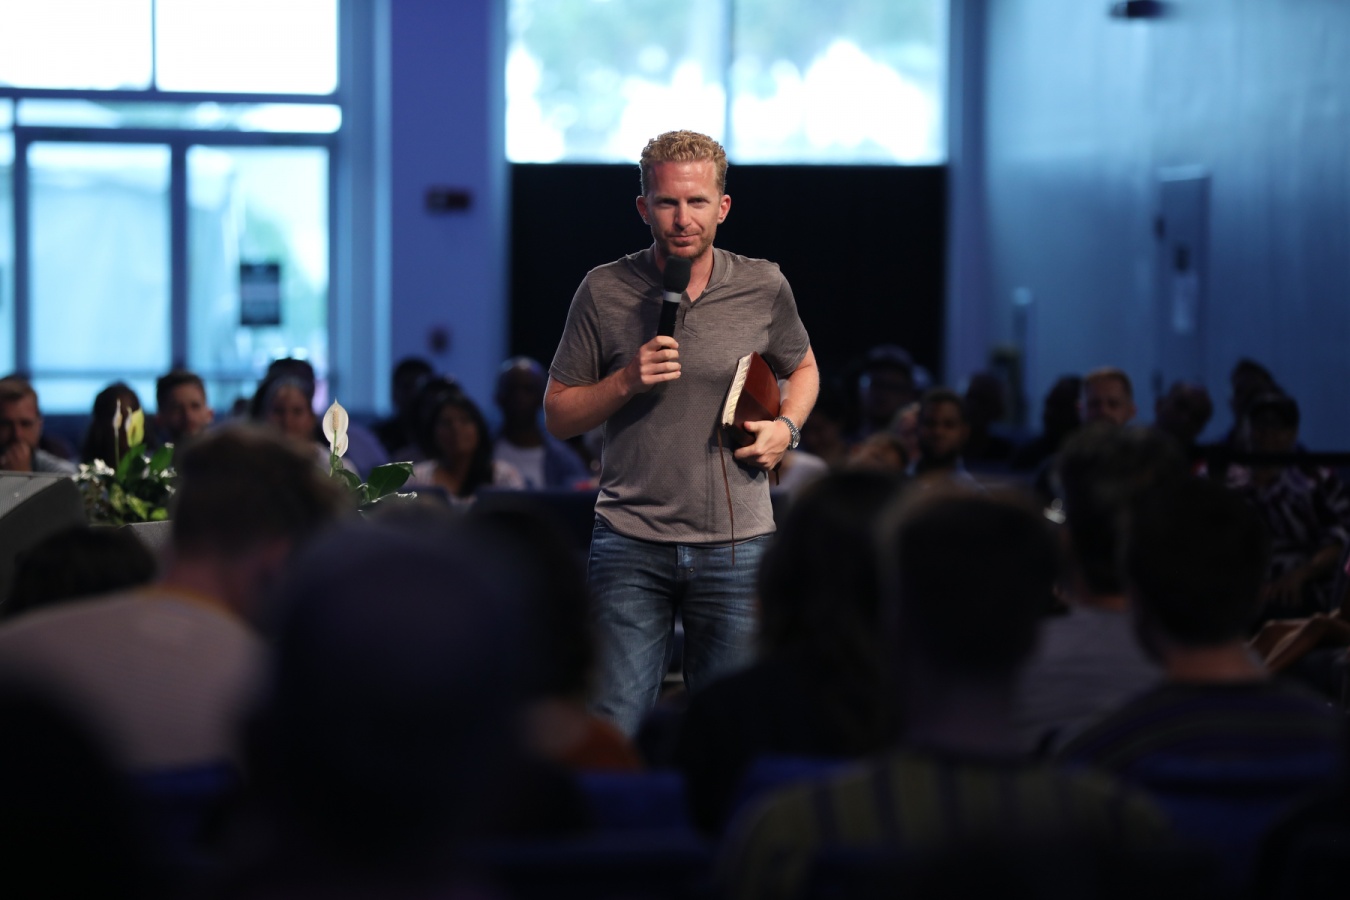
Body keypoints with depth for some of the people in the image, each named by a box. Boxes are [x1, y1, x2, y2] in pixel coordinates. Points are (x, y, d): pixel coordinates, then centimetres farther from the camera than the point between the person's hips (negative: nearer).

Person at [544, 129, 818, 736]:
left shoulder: (764, 288, 2)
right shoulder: (604, 292, -1)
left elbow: (802, 369, 22)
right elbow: (557, 417, 5)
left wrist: (786, 427, 2)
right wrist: (627, 380, -12)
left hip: (735, 545, 1)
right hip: (631, 543, -1)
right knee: (611, 733, -5)